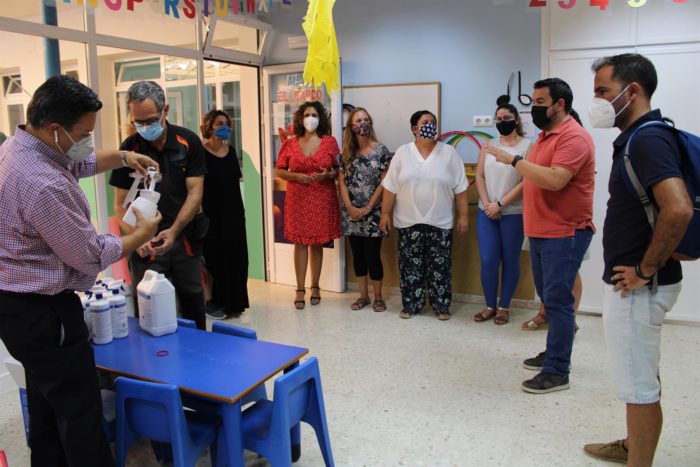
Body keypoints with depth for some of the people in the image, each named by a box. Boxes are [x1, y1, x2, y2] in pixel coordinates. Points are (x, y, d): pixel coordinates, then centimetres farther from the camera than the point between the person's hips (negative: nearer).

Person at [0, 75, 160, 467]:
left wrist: (122, 157, 6)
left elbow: (80, 162, 21)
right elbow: (91, 257, -20)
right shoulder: (44, 186, -30)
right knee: (80, 416, 1)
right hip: (44, 314, -10)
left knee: (48, 407, 23)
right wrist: (141, 235, -5)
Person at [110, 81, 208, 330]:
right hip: (147, 243, -1)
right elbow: (121, 204, -3)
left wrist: (173, 232, -19)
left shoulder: (188, 142, -4)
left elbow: (195, 194, -6)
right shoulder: (129, 149, -5)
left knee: (193, 303, 13)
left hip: (185, 237, 1)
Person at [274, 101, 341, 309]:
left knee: (317, 243, 7)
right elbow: (279, 171, 6)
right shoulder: (289, 144, 4)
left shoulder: (330, 142, 3)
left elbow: (339, 170, 7)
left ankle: (315, 287, 20)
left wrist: (328, 175, -14)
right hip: (298, 199, 0)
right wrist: (296, 176, -11)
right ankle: (300, 289, 8)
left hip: (323, 199, 0)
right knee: (300, 242, 1)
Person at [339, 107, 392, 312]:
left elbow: (384, 183, -7)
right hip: (351, 213, 4)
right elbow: (342, 182, 3)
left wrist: (368, 208, -11)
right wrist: (350, 207, -8)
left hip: (373, 213, -3)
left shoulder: (381, 150, -3)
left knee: (372, 255, -3)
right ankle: (363, 296, 23)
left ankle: (378, 297, 14)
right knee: (357, 255, 10)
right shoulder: (347, 152, 7)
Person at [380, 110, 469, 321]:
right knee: (410, 265, 7)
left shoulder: (449, 153, 1)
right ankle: (410, 305, 20)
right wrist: (385, 213, 0)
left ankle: (441, 306, 18)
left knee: (440, 266, 5)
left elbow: (460, 188, 1)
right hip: (408, 222, 1)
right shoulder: (402, 153, 2)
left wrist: (463, 216, -2)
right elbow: (390, 187, 2)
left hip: (440, 222, 0)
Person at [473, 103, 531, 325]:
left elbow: (526, 182, -11)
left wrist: (500, 204, -13)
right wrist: (486, 204, -7)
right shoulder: (489, 145, 10)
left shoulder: (528, 146, -4)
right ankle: (490, 306, 17)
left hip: (513, 214, -3)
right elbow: (480, 176, 7)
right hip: (486, 213, 3)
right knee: (487, 261, 2)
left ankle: (504, 307, 19)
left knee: (510, 261, 6)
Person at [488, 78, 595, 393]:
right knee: (548, 298, 17)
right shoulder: (545, 136, 16)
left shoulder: (573, 137, -15)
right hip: (541, 233, 10)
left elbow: (554, 180, -28)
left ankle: (557, 372, 2)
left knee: (557, 300, -6)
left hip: (564, 234, -10)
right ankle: (553, 353, 30)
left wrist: (514, 160, -22)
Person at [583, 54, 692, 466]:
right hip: (632, 283, 11)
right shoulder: (637, 137, 11)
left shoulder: (648, 139, -20)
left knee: (640, 385, 4)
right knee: (641, 375, 24)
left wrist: (646, 270, -22)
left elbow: (679, 210, -33)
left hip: (637, 287, -11)